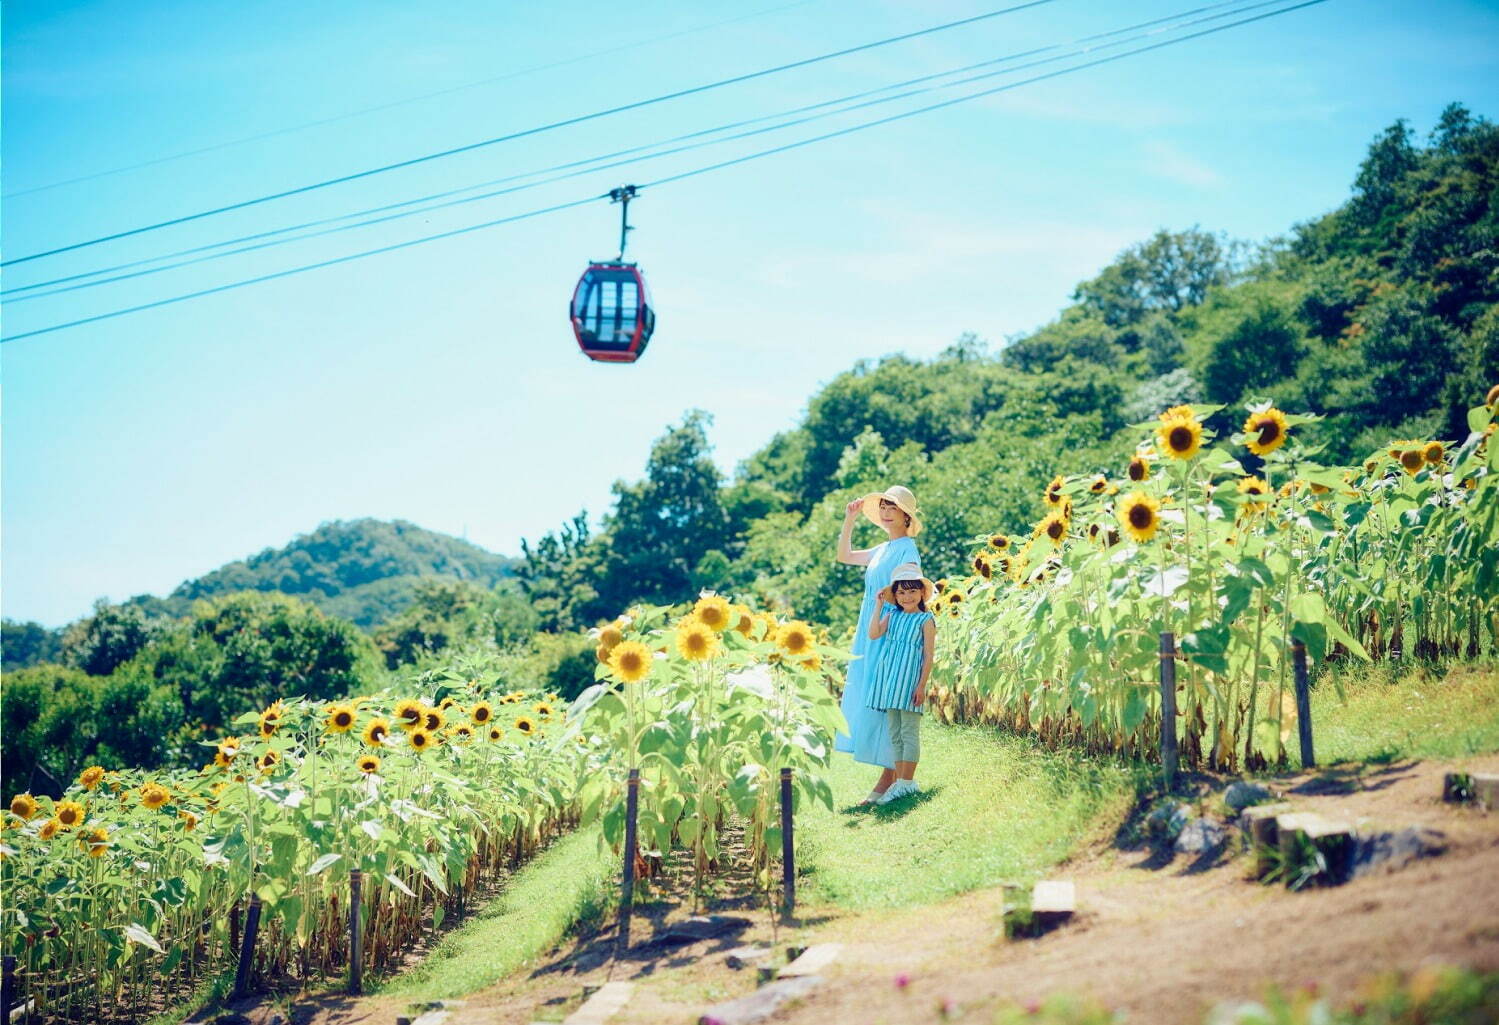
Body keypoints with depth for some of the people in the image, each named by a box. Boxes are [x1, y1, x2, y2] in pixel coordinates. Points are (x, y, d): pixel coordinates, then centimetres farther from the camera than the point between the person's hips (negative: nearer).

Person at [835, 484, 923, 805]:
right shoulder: (882, 549, 17)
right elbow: (844, 556, 28)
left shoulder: (907, 549, -8)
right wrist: (849, 520, 20)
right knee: (867, 702, 7)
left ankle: (889, 778, -7)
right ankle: (891, 775, 11)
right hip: (871, 634, 9)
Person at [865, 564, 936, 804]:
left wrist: (922, 686, -12)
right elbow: (874, 634, -2)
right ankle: (899, 781, 13)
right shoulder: (892, 615, 12)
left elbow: (929, 655, -6)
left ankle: (907, 782, -2)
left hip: (909, 678, -6)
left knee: (909, 731, -4)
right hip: (888, 677, 6)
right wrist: (879, 606, -3)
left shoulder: (926, 620, -3)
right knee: (894, 733, 8)